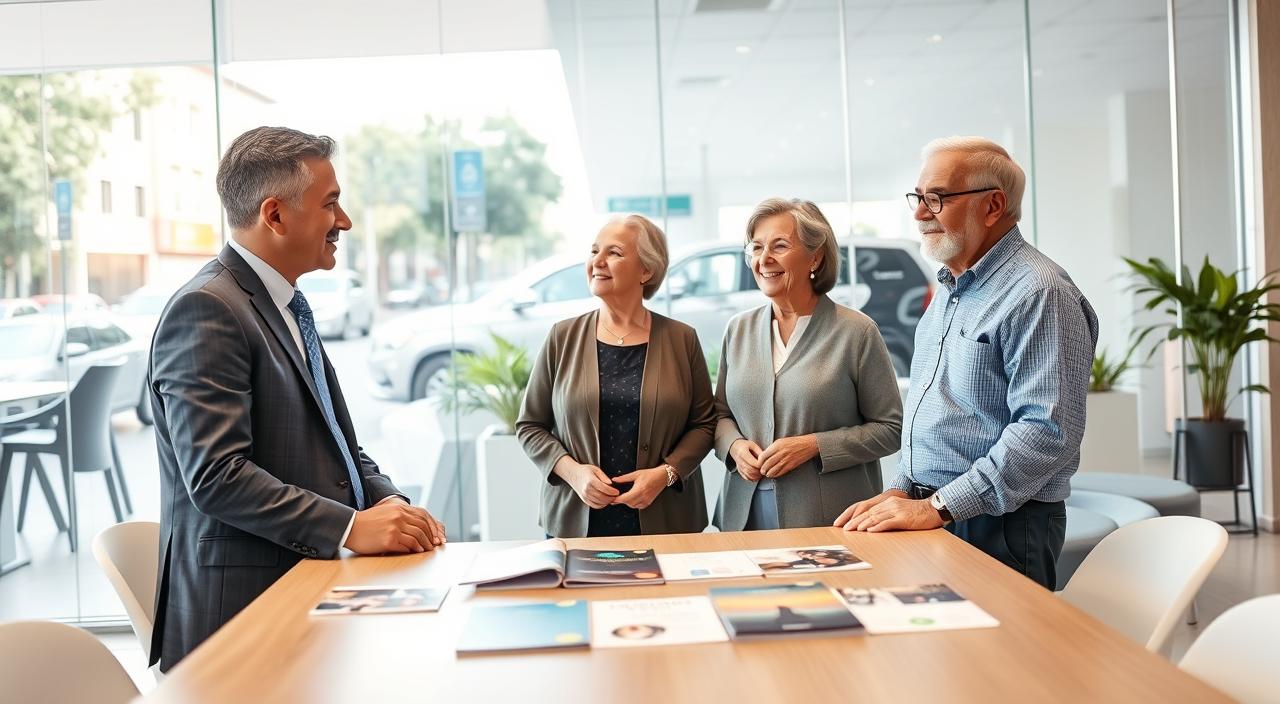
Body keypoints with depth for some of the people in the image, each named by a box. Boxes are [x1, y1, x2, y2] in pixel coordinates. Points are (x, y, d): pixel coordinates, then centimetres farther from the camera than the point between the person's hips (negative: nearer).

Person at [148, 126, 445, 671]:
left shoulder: (286, 308, 16)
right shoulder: (206, 310, -13)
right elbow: (217, 474, -21)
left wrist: (388, 502, 1)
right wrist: (350, 526, -22)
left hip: (309, 583, 8)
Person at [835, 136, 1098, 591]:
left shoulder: (1039, 294, -16)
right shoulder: (950, 291, 14)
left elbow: (1048, 430, -24)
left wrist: (937, 507, -23)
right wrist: (902, 490, 9)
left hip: (1000, 531, -8)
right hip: (933, 518, 8)